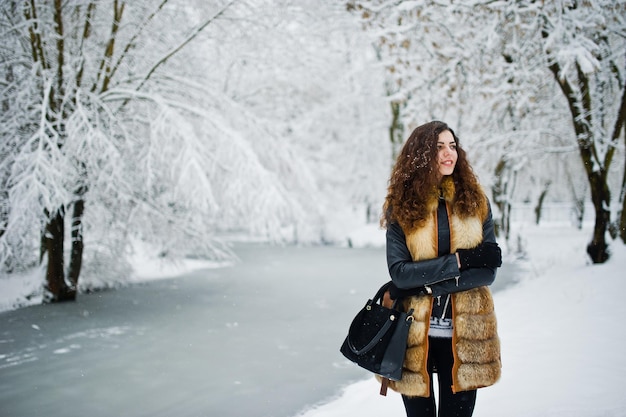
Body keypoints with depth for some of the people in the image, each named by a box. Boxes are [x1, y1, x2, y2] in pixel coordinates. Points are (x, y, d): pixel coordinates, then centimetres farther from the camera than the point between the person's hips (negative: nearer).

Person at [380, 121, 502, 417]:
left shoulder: (475, 202, 1)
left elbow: (487, 271, -6)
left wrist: (425, 284, -14)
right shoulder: (401, 206, -4)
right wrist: (459, 260, -19)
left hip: (464, 335, 1)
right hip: (415, 336, -1)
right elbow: (398, 272, -13)